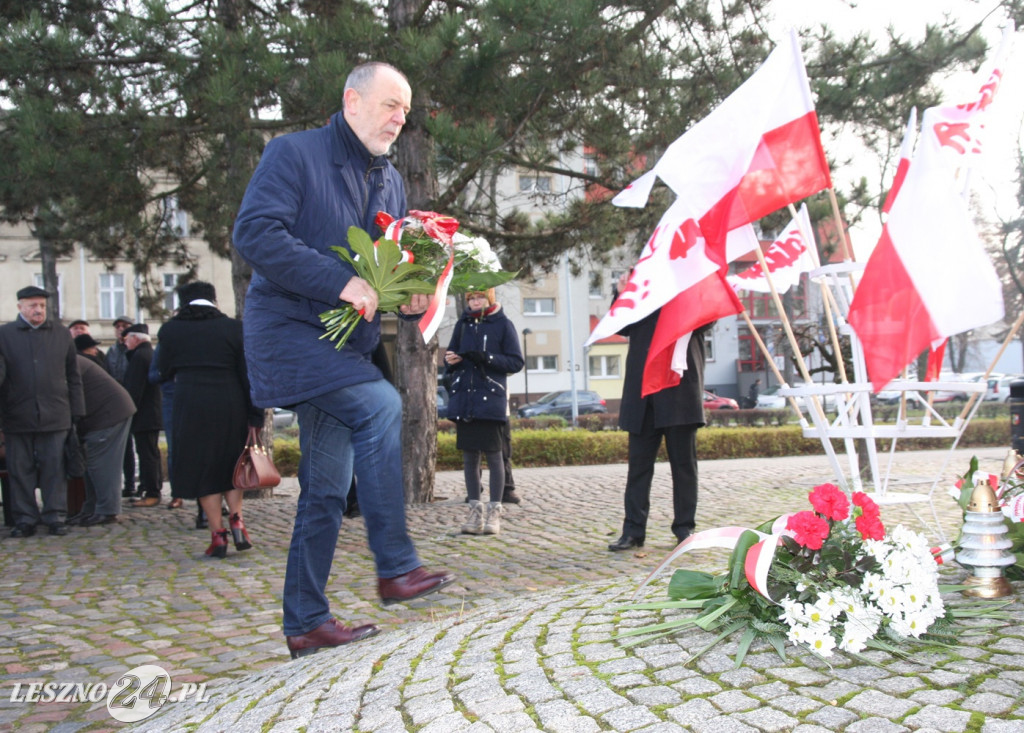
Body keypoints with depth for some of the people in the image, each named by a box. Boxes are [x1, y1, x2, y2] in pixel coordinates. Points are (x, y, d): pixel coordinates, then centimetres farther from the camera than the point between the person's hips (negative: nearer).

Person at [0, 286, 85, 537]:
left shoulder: (62, 335, 12)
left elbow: (73, 377, 13)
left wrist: (76, 412, 8)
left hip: (55, 416, 0)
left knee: (54, 468, 1)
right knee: (20, 469, 4)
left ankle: (55, 517, 8)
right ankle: (25, 519, 13)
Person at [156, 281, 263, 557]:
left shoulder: (169, 330, 3)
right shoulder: (233, 328, 1)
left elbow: (165, 373, 11)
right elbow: (247, 373, -1)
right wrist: (255, 417, 1)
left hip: (190, 406, -1)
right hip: (230, 405, 1)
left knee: (200, 466, 7)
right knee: (230, 464, 17)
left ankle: (217, 534, 4)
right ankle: (237, 521, 1)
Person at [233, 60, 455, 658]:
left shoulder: (390, 181, 16)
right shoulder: (294, 153, -6)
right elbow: (254, 232, -19)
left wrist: (411, 298, -5)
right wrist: (342, 283, -25)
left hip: (346, 342, 8)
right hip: (289, 329, -8)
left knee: (327, 489, 6)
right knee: (380, 405, -29)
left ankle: (307, 622, 16)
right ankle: (396, 567, -22)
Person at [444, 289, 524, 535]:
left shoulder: (503, 324, 1)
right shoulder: (463, 324, 13)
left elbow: (516, 362, -3)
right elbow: (452, 352, 23)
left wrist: (487, 358, -18)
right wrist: (450, 359, -1)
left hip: (490, 398, -4)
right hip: (464, 398, 4)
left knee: (493, 454, -1)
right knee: (469, 455, 6)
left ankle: (494, 512, 5)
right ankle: (475, 510, 14)